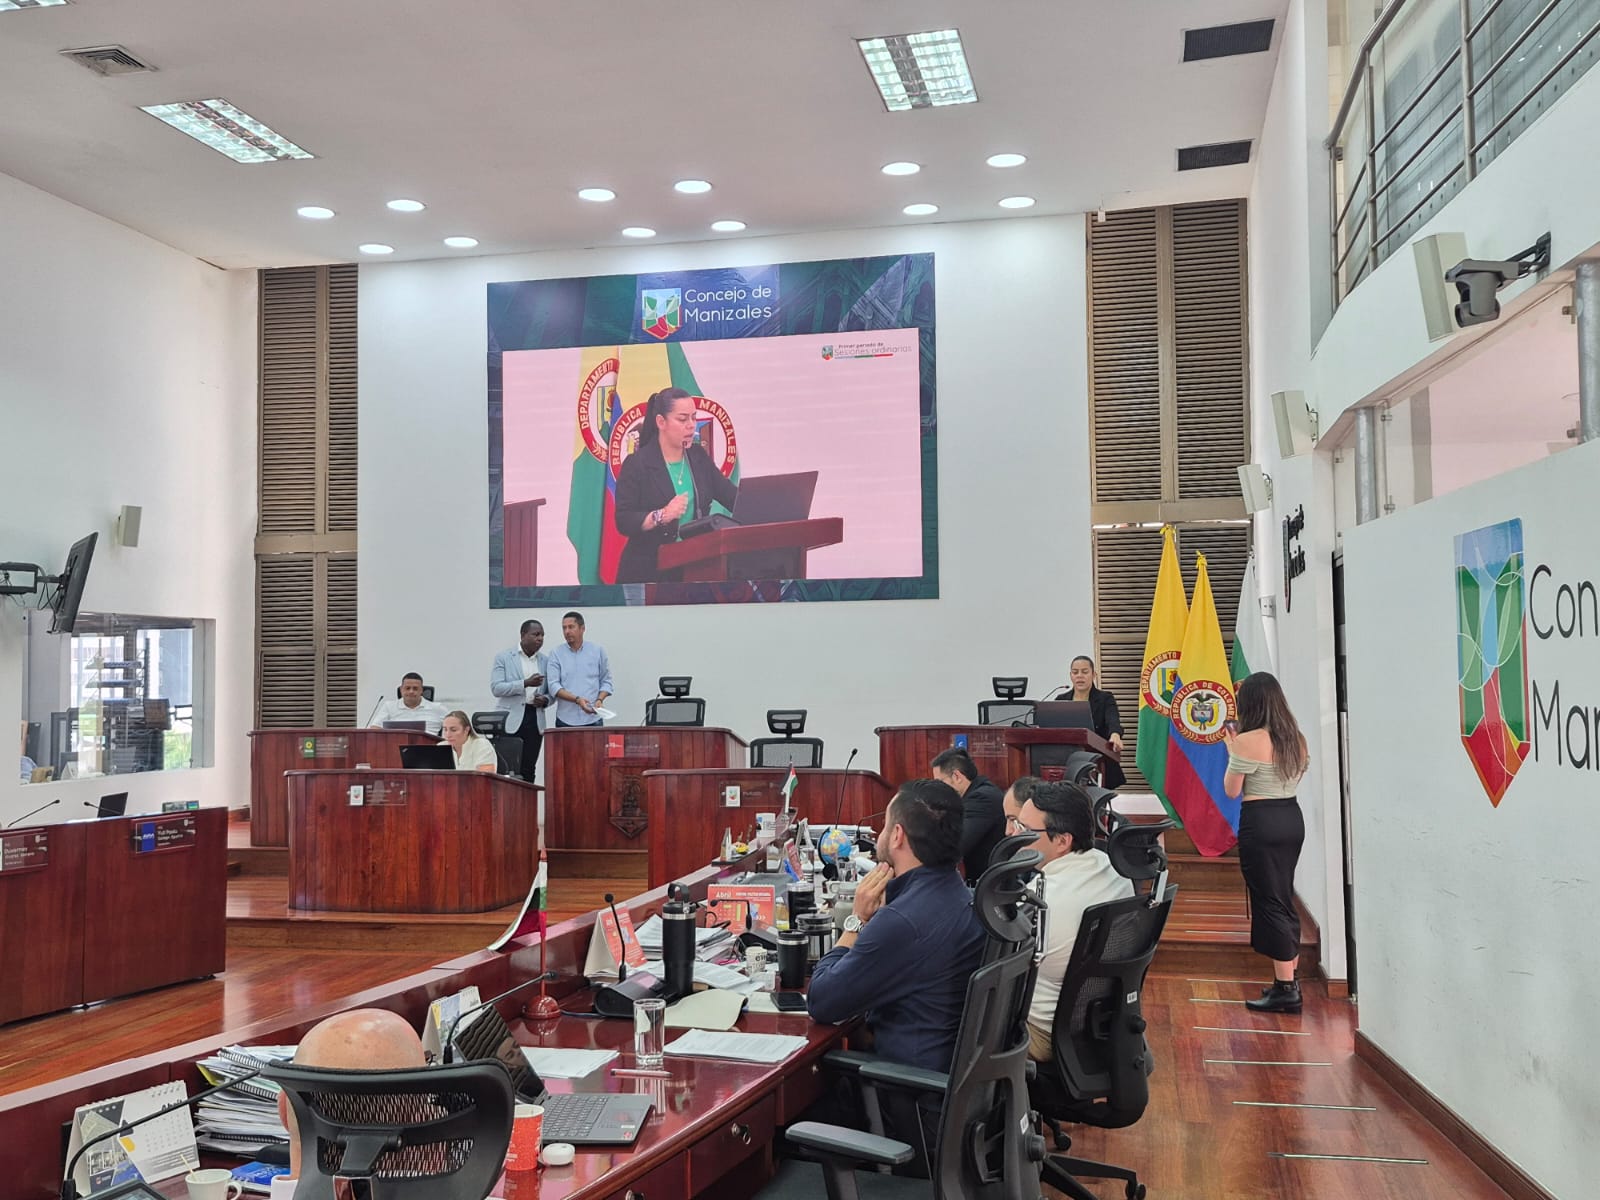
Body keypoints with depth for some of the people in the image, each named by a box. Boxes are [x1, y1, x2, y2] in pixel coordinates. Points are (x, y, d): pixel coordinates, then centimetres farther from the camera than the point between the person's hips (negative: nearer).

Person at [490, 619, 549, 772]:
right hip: (511, 720, -3)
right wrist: (525, 683, -20)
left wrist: (545, 700, -8)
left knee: (528, 770, 3)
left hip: (535, 720, 3)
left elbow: (551, 691, 16)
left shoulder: (545, 661, 11)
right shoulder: (503, 657, 0)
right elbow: (496, 688, -9)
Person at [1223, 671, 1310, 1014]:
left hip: (1261, 824, -8)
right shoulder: (1297, 738, 8)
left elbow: (1232, 790, -10)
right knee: (1284, 900, 16)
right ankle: (1288, 982, 23)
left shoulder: (1249, 741, -15)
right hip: (1292, 818, 8)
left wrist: (1232, 751, 3)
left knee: (1269, 902, -1)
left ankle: (1286, 990, 1)